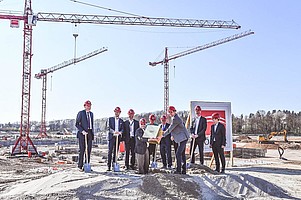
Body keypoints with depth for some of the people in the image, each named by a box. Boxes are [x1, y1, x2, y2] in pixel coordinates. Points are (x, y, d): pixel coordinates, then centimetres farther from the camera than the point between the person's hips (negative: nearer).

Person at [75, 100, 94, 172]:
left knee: (89, 150, 4)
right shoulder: (80, 113, -2)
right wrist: (82, 131, -16)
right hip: (82, 133, -6)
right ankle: (80, 166, 1)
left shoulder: (91, 113, 17)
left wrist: (92, 133, 16)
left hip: (90, 133, 6)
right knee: (82, 150, -6)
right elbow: (77, 124, -6)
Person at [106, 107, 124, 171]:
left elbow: (122, 129, 8)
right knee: (110, 151, -8)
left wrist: (120, 132, -15)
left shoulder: (121, 121, 16)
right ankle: (109, 166, -8)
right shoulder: (110, 119, 7)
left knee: (116, 151, 3)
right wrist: (114, 132, -20)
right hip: (111, 137, -3)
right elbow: (108, 127, -4)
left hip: (118, 137, 3)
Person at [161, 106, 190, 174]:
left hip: (183, 138, -11)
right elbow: (173, 128, 22)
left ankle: (178, 170, -5)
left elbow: (170, 129, -18)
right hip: (182, 138, 11)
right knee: (182, 154, 13)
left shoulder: (175, 119, -20)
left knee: (178, 154, -10)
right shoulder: (174, 118, 12)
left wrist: (162, 136, -12)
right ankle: (184, 170, 18)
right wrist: (172, 135, 12)